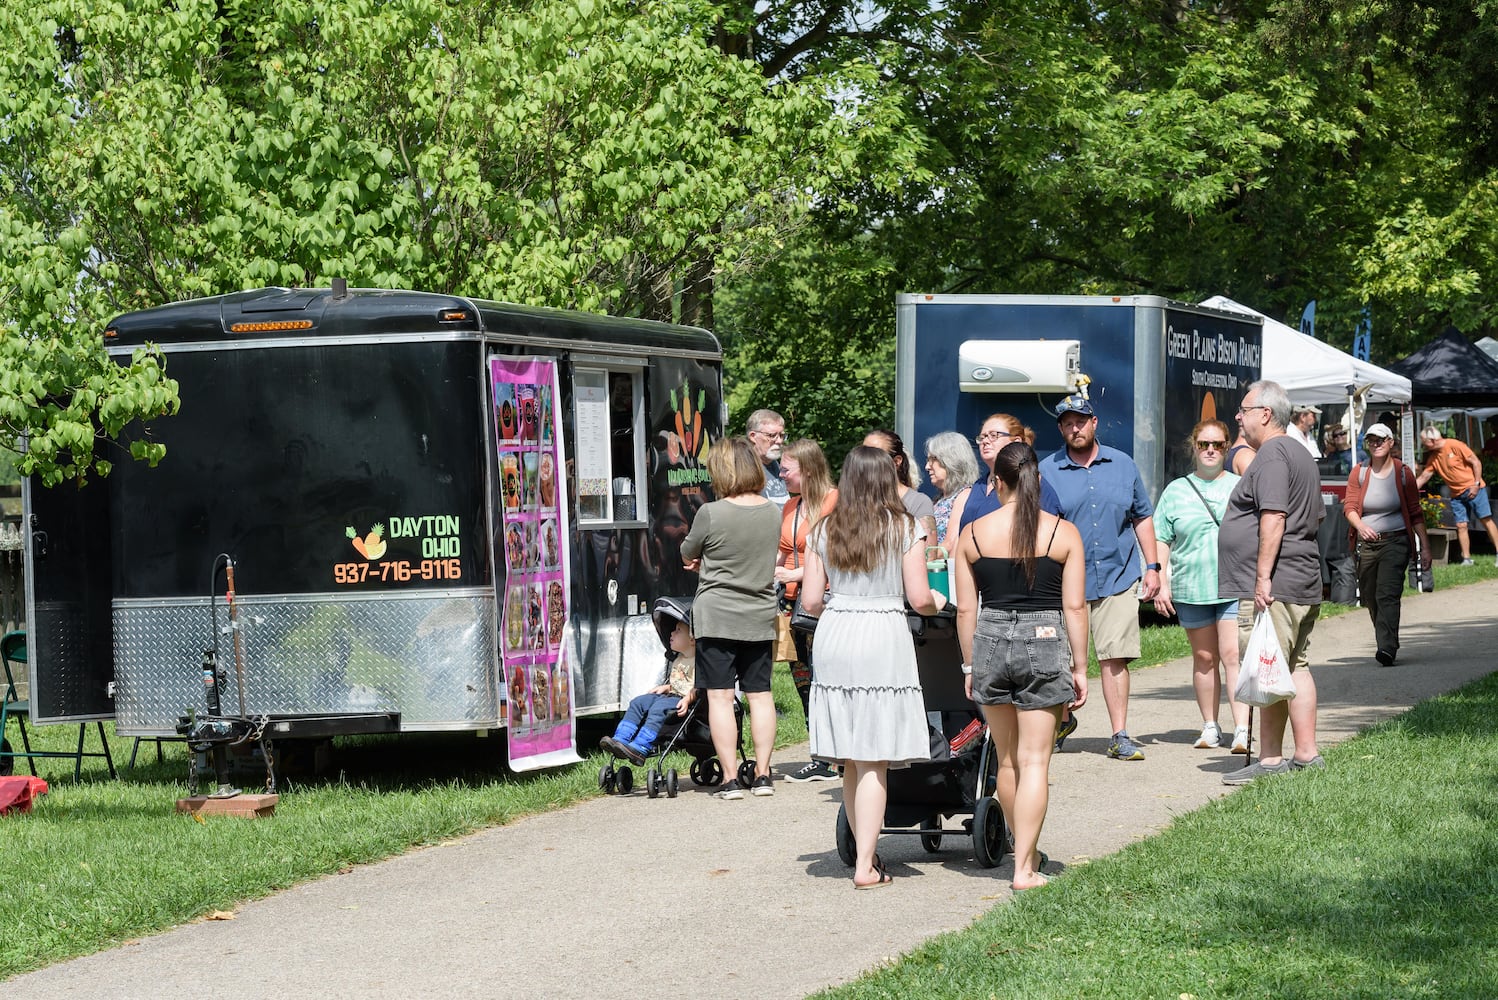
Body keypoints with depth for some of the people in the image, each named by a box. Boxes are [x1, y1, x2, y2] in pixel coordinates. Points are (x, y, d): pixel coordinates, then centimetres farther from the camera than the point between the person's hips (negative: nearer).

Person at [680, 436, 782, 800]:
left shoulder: (711, 514, -16)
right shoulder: (774, 512, -1)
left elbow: (687, 555, 0)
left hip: (716, 616, -5)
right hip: (761, 616, 5)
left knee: (720, 697, 0)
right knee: (760, 694, 12)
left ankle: (730, 779, -3)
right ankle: (763, 774, 12)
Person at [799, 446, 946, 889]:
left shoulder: (824, 531, 6)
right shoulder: (905, 529, -2)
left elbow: (810, 601, 5)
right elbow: (919, 599, -5)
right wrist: (936, 602, 18)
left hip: (834, 637, 3)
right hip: (884, 639, -3)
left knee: (851, 761, 12)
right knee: (874, 761, -1)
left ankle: (865, 853, 22)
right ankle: (866, 865, -3)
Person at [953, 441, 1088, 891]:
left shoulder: (973, 533, 1)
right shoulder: (1063, 533, -4)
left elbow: (965, 609, 3)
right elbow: (1075, 607, -5)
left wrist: (969, 666, 12)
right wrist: (1080, 666, 3)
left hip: (990, 642, 2)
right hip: (1045, 644, -2)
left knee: (1007, 759, 16)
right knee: (1034, 760, 0)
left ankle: (1024, 849, 30)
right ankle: (1024, 867, -2)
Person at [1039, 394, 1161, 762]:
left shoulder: (1123, 465, 9)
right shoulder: (1047, 471, 2)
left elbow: (1142, 518, 16)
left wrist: (1152, 566, 10)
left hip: (1117, 579, 1)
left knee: (1115, 659, -3)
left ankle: (1120, 737, 1)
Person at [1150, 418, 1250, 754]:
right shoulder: (1176, 491, 10)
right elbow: (1160, 540, 9)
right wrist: (1161, 583, 1)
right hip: (1191, 587, 2)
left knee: (1233, 655, -11)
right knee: (1204, 658, 8)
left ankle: (1242, 730, -14)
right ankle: (1210, 726, 18)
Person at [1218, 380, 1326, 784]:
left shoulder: (1272, 455, -13)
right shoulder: (1301, 454, 20)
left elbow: (1273, 518, -22)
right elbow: (1315, 518, 26)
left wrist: (1263, 576, -23)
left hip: (1273, 587, -11)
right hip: (1303, 584, 11)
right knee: (1296, 667, 12)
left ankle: (1270, 759, -6)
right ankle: (1306, 754, 14)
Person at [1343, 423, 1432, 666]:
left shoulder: (1403, 473, 1)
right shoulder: (1359, 472, 4)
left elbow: (1415, 513, 6)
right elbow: (1349, 506, -3)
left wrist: (1425, 547, 3)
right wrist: (1360, 526, -25)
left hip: (1395, 541, -3)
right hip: (1366, 543, 3)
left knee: (1387, 595, -17)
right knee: (1370, 598, 8)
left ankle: (1386, 648, -26)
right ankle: (1388, 642, 29)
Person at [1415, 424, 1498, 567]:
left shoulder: (1454, 445, -13)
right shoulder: (1433, 457, 7)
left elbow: (1476, 462, -11)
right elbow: (1423, 477, 11)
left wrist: (1476, 484, -15)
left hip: (1473, 489, -6)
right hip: (1457, 495, 6)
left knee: (1486, 520, -8)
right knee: (1461, 525, -2)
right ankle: (1466, 559, 0)